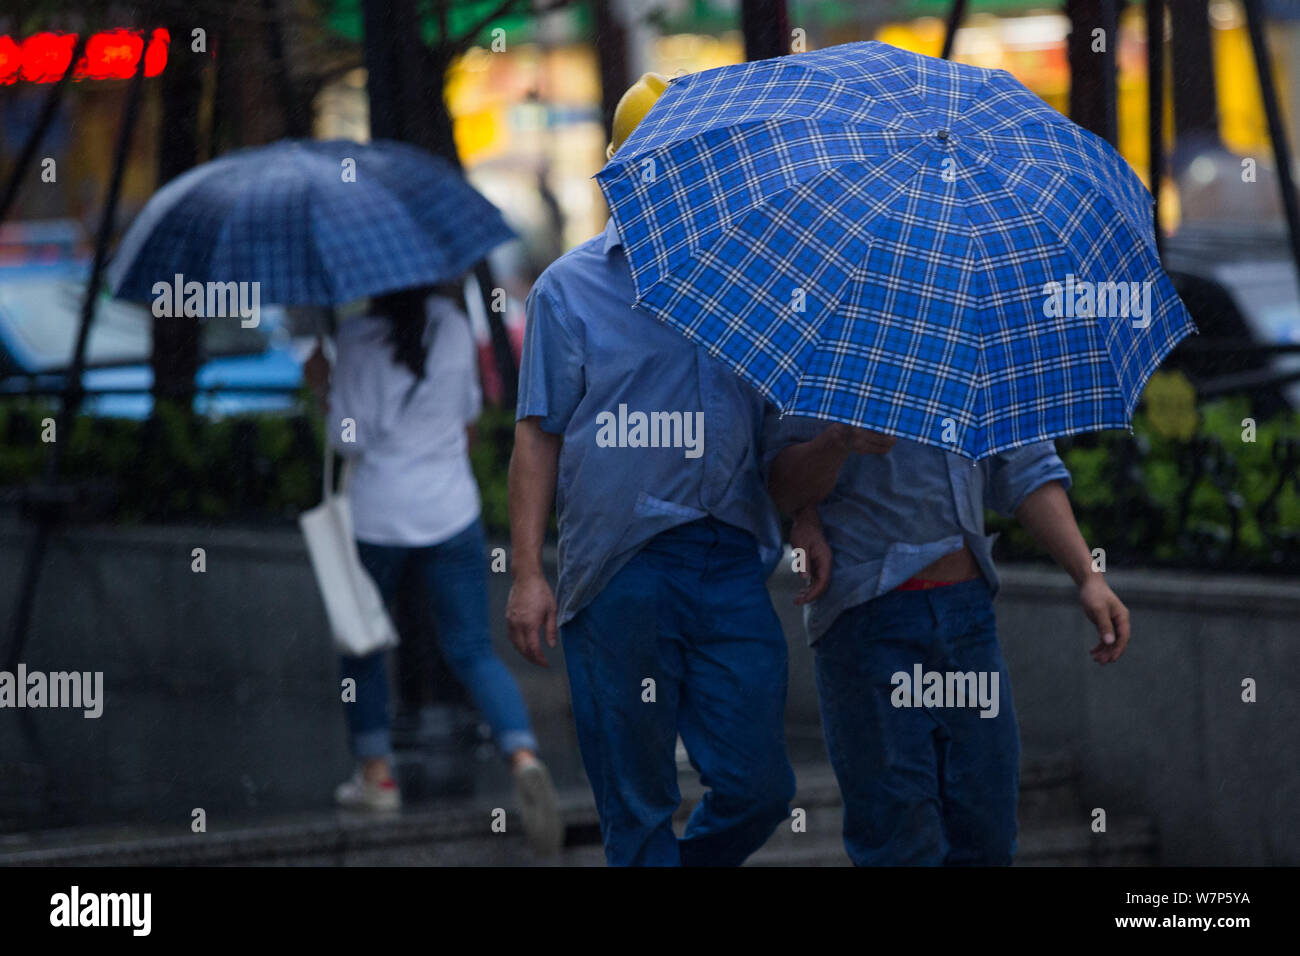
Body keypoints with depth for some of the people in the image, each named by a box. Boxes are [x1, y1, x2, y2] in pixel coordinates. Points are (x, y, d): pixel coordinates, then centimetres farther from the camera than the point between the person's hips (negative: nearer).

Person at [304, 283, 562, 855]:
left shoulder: (358, 338, -12)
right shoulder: (454, 326, 2)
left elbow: (350, 439, -12)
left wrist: (323, 384, 3)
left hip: (377, 513, -3)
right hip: (451, 508, 3)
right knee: (473, 651, 3)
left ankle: (376, 772, 21)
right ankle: (523, 756, -20)